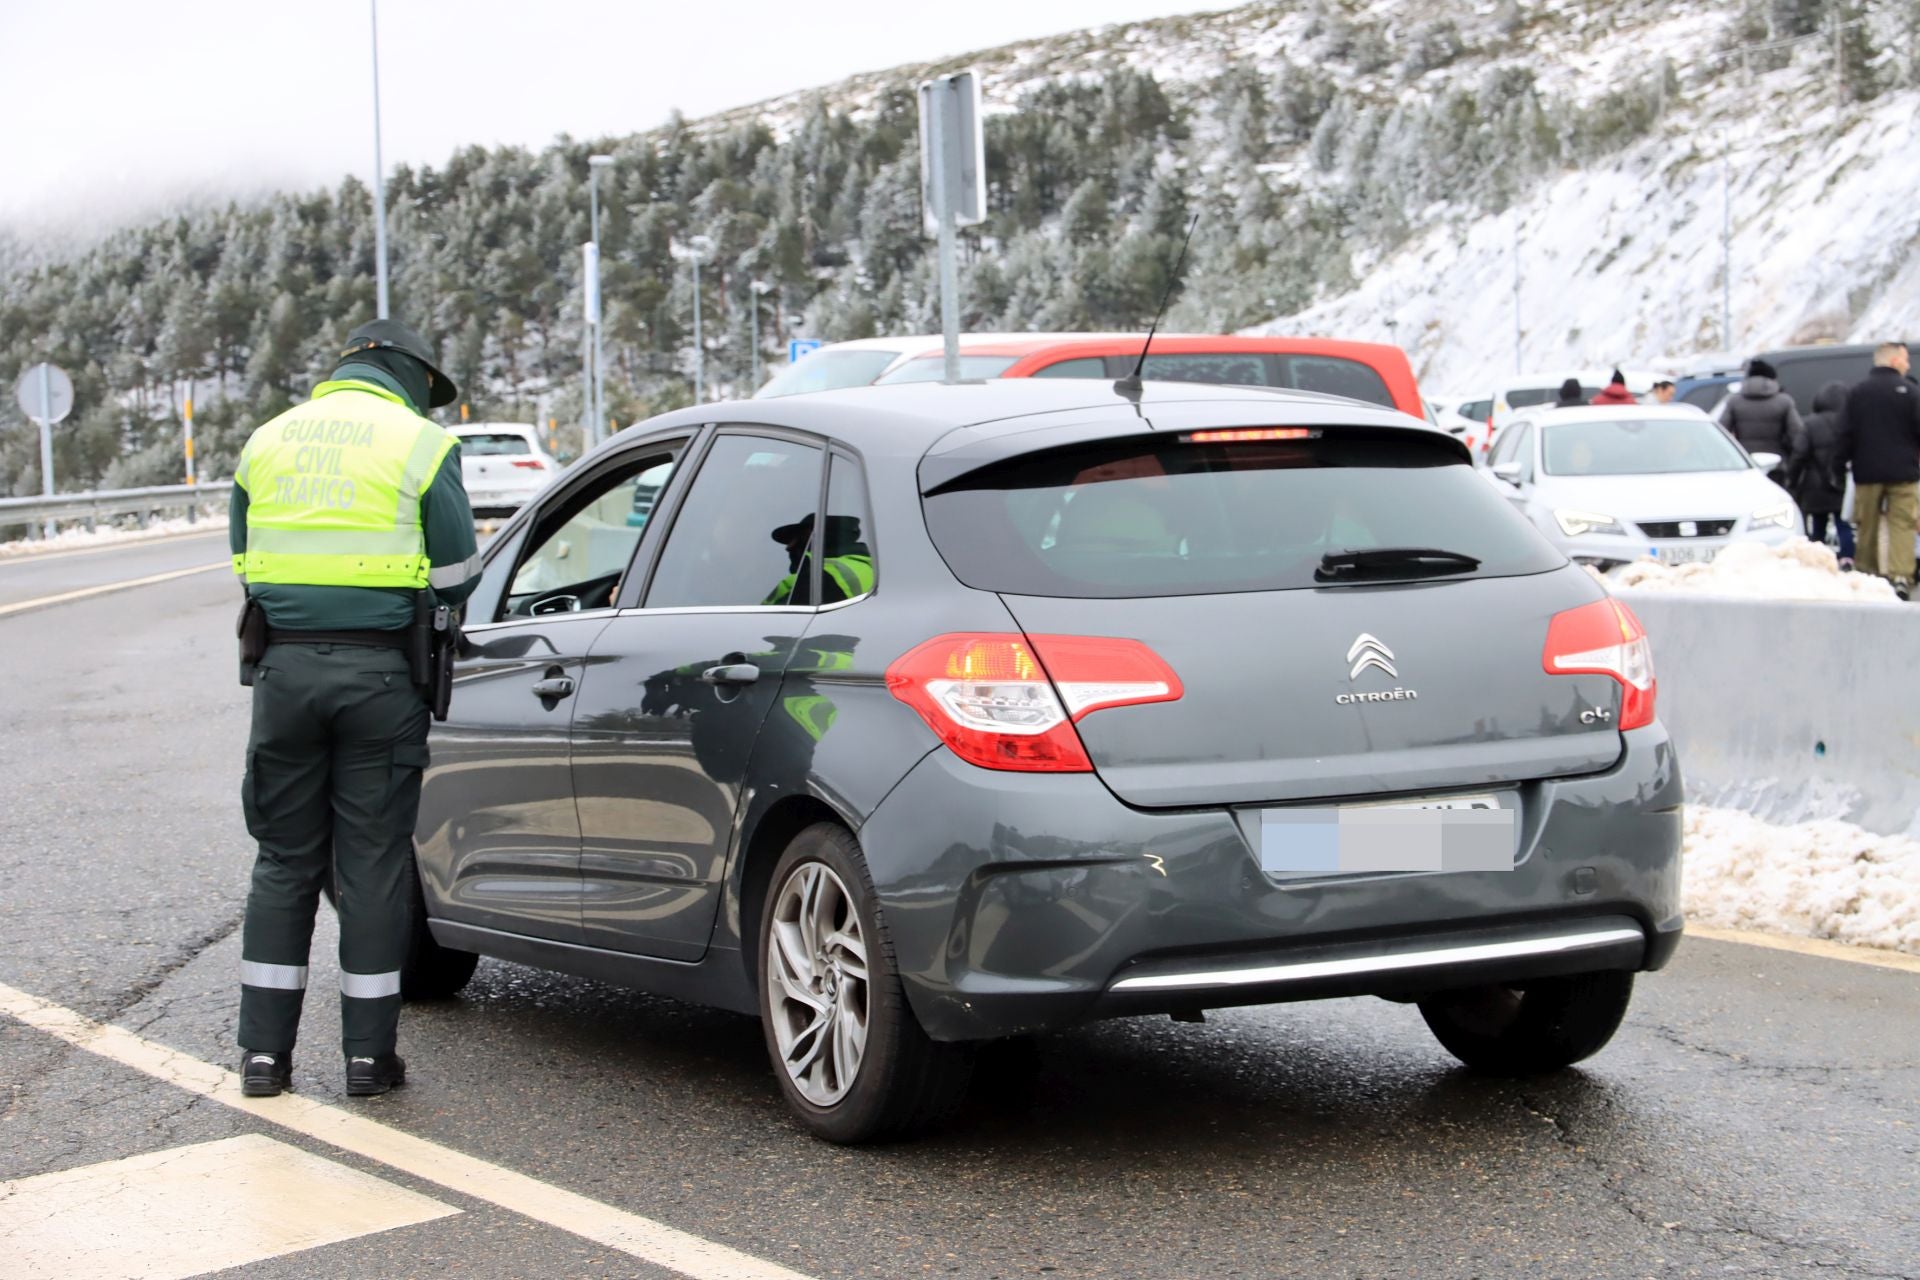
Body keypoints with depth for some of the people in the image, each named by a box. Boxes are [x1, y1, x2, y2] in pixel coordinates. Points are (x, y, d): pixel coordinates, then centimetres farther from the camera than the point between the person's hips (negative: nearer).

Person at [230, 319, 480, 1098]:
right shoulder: (419, 444, -1)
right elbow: (454, 578, 0)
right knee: (373, 862, 4)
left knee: (285, 859, 11)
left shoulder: (268, 439, 13)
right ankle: (369, 1055, 8)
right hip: (380, 671, -3)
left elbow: (247, 563, 15)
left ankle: (264, 1052, 12)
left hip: (285, 665, 3)